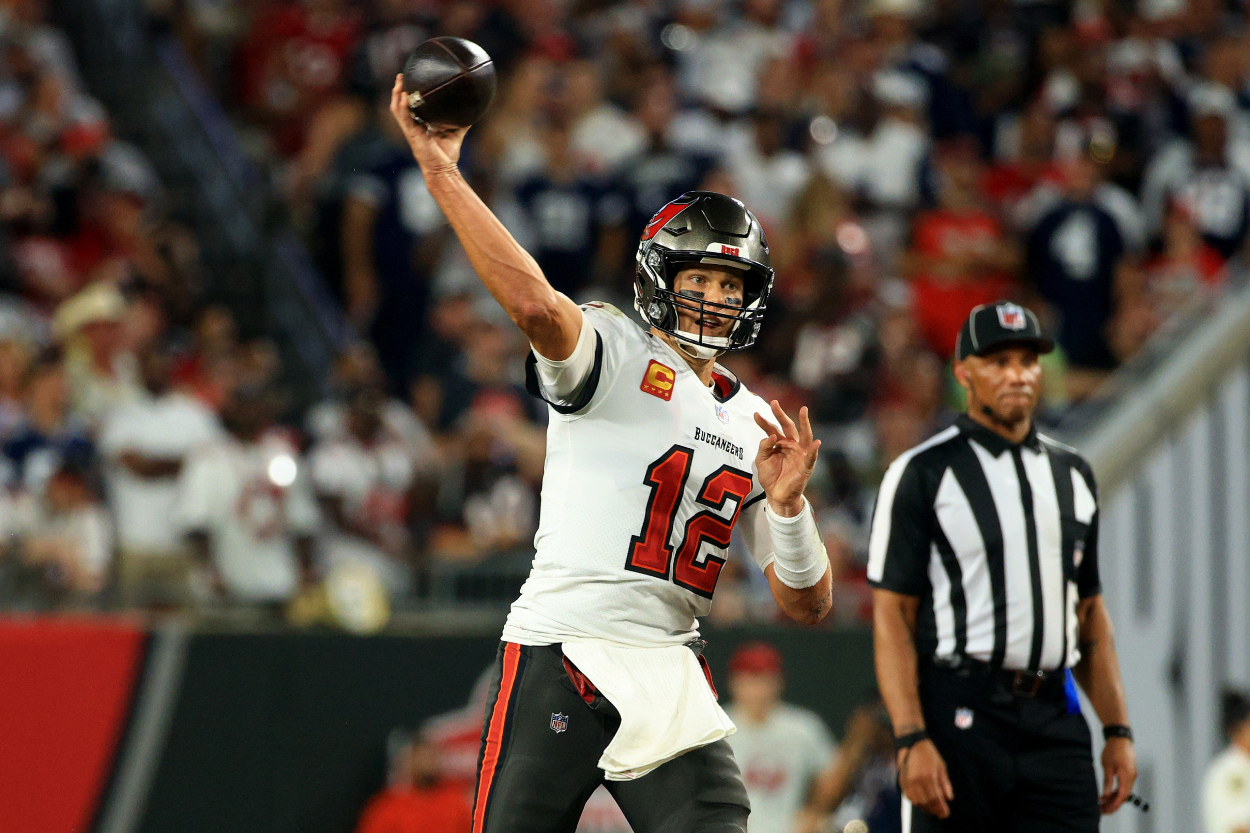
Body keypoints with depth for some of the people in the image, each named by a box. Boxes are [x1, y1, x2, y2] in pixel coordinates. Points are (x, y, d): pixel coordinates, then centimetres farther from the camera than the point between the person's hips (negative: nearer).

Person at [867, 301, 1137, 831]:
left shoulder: (1072, 474, 17)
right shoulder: (922, 474, -1)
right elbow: (891, 618, -6)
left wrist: (1118, 729, 11)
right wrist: (910, 740, -17)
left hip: (1057, 722, 5)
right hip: (959, 718, -5)